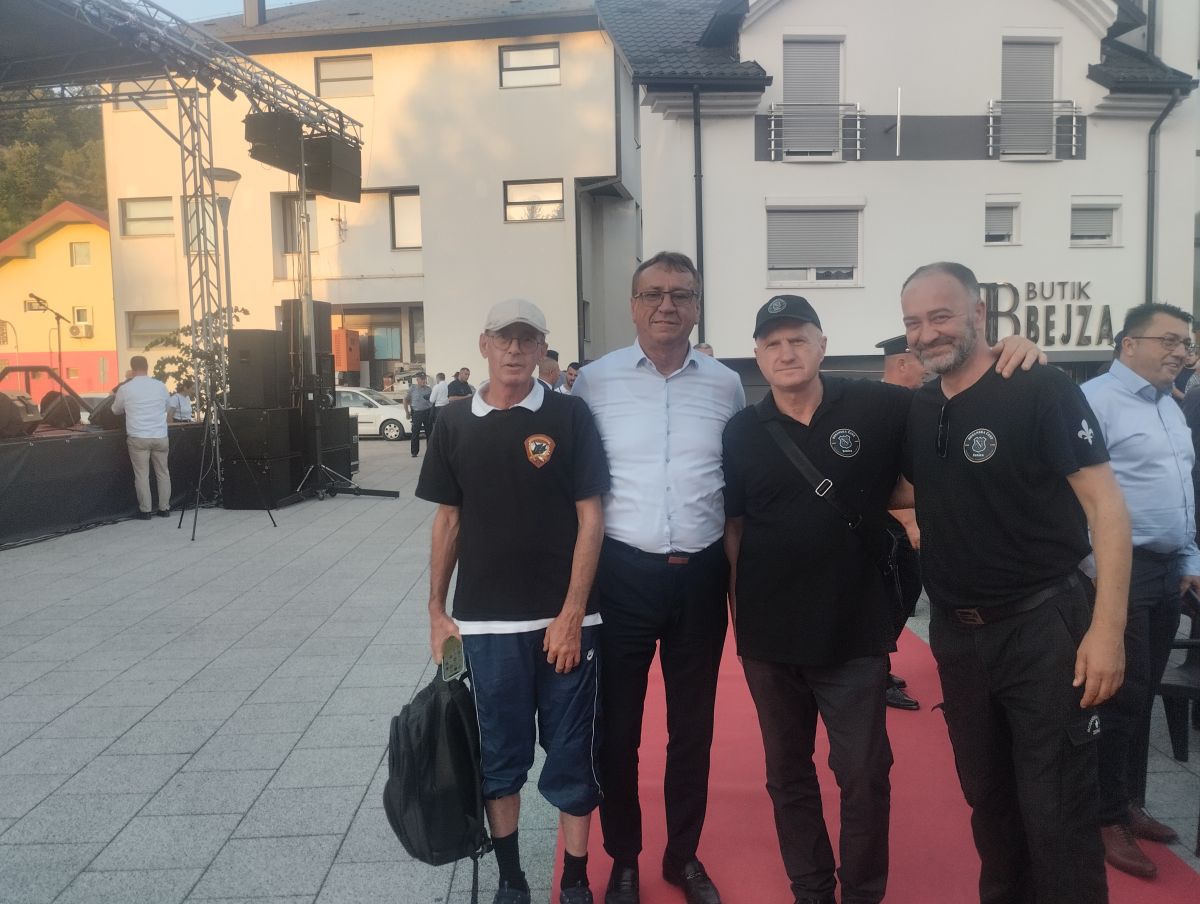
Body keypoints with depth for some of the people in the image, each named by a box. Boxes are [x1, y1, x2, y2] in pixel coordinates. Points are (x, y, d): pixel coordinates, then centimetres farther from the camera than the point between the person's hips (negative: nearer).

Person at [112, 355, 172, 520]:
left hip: (138, 437, -2)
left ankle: (145, 510, 5)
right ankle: (164, 508, 14)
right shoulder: (160, 386, 3)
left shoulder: (125, 388, -2)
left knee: (142, 474, 3)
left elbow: (116, 410, 15)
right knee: (163, 472, 11)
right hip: (160, 436, 2)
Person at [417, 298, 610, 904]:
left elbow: (590, 519, -5)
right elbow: (449, 521, 9)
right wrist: (436, 610, 7)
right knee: (499, 756, 14)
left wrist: (571, 614, -10)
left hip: (563, 619, -2)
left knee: (572, 756, 9)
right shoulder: (455, 424, 4)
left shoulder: (570, 416, -4)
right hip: (486, 621, 2)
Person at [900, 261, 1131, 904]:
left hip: (1043, 627, -6)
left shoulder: (1040, 390, -12)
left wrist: (1107, 628, -21)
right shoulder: (915, 410, 5)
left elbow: (1106, 505, -15)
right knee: (986, 795, 20)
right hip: (955, 634, 6)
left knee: (1057, 808, 4)